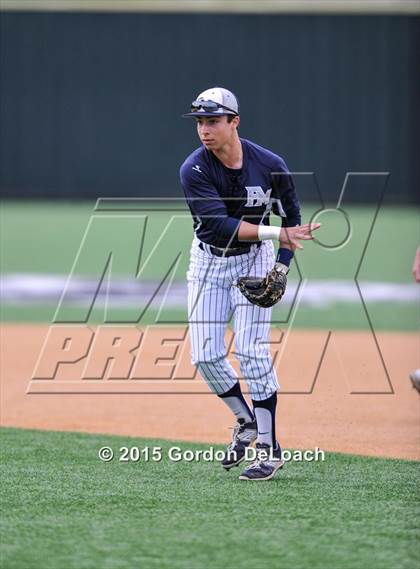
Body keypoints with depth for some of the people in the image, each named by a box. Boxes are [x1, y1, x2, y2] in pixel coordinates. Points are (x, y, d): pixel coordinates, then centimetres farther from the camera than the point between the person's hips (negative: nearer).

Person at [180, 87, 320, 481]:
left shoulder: (270, 165, -15)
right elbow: (218, 225, -30)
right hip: (208, 261, 1)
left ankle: (268, 447, -7)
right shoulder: (194, 170, -20)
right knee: (206, 356, -3)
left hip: (254, 259, -1)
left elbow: (292, 218, 1)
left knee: (251, 350, -12)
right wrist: (277, 233, -36)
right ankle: (246, 420, 22)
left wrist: (281, 269, -10)